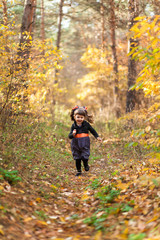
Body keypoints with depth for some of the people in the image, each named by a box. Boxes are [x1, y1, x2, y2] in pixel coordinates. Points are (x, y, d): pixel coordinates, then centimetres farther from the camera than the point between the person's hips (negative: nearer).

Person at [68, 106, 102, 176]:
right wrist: (73, 134, -27)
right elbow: (70, 136, -5)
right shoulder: (73, 126, -4)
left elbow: (92, 131, 11)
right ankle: (79, 171, 25)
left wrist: (97, 137, 3)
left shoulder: (86, 124, -3)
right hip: (76, 144, 1)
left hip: (85, 144, -1)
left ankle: (86, 165, 28)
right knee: (77, 158, 8)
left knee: (85, 157, -6)